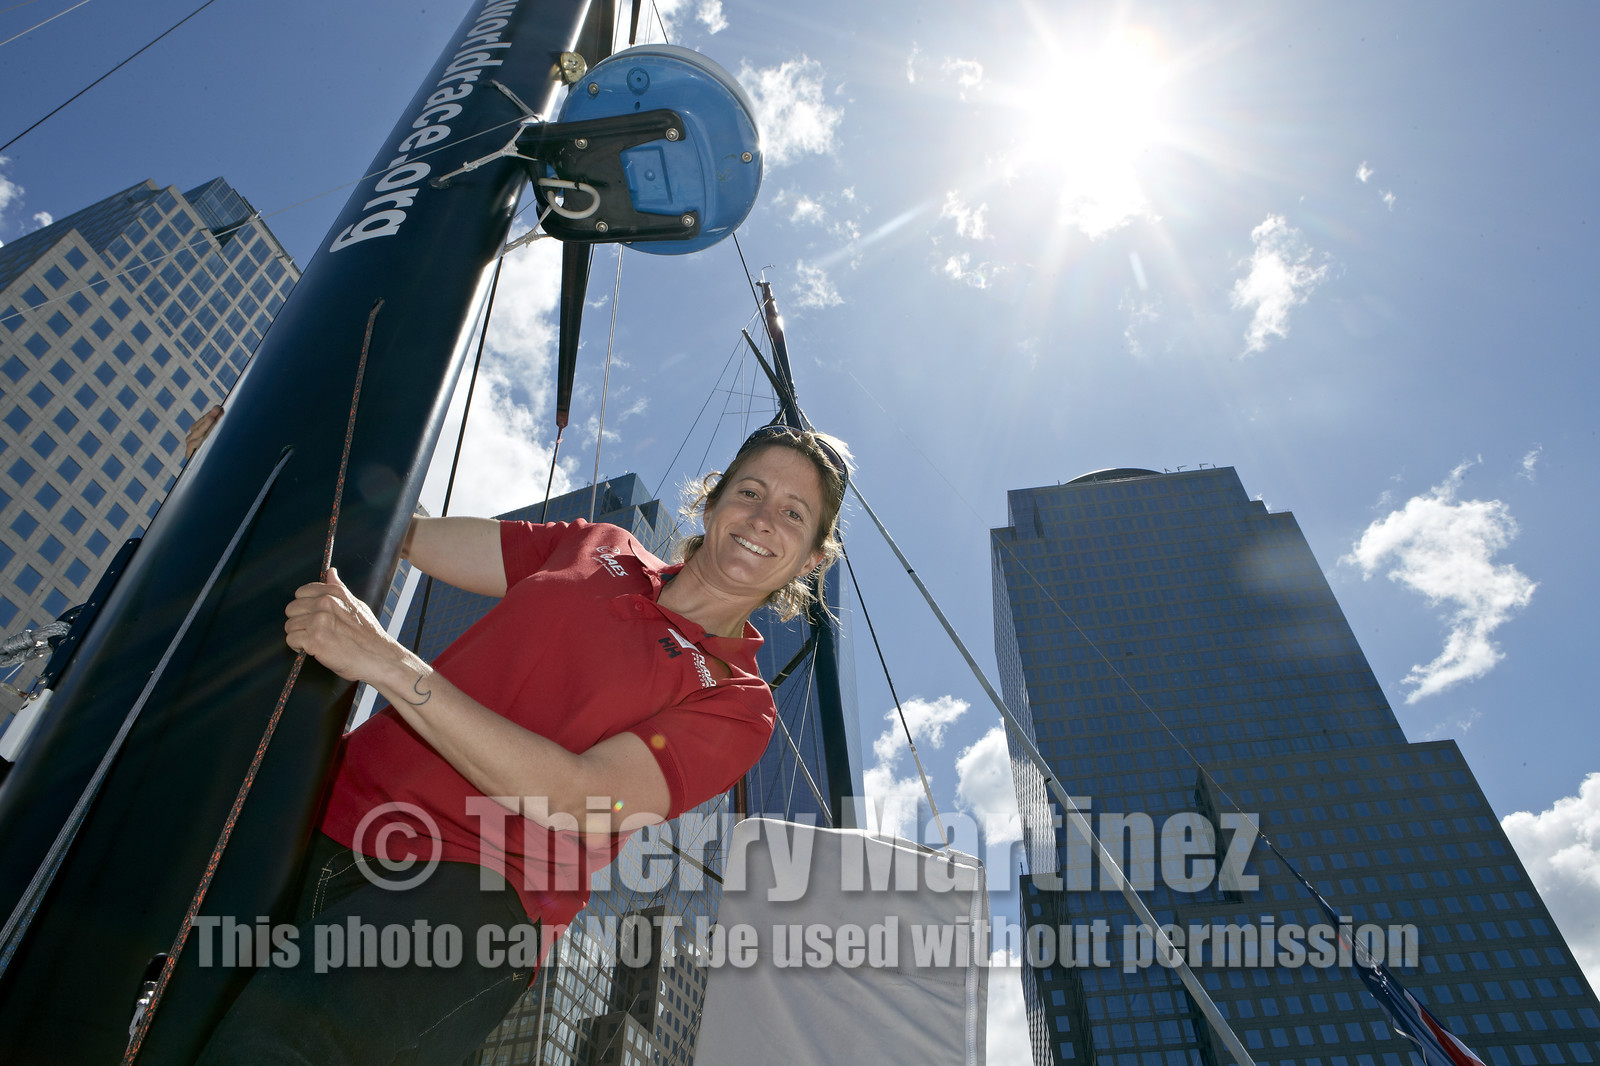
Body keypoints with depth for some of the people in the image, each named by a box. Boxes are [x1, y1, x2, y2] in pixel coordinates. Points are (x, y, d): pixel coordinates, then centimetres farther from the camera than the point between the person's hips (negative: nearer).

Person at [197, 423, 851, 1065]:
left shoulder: (735, 702, -2)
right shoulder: (599, 548, 14)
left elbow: (578, 801, -16)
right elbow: (406, 533, 17)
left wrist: (387, 662, -20)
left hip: (467, 890, -5)